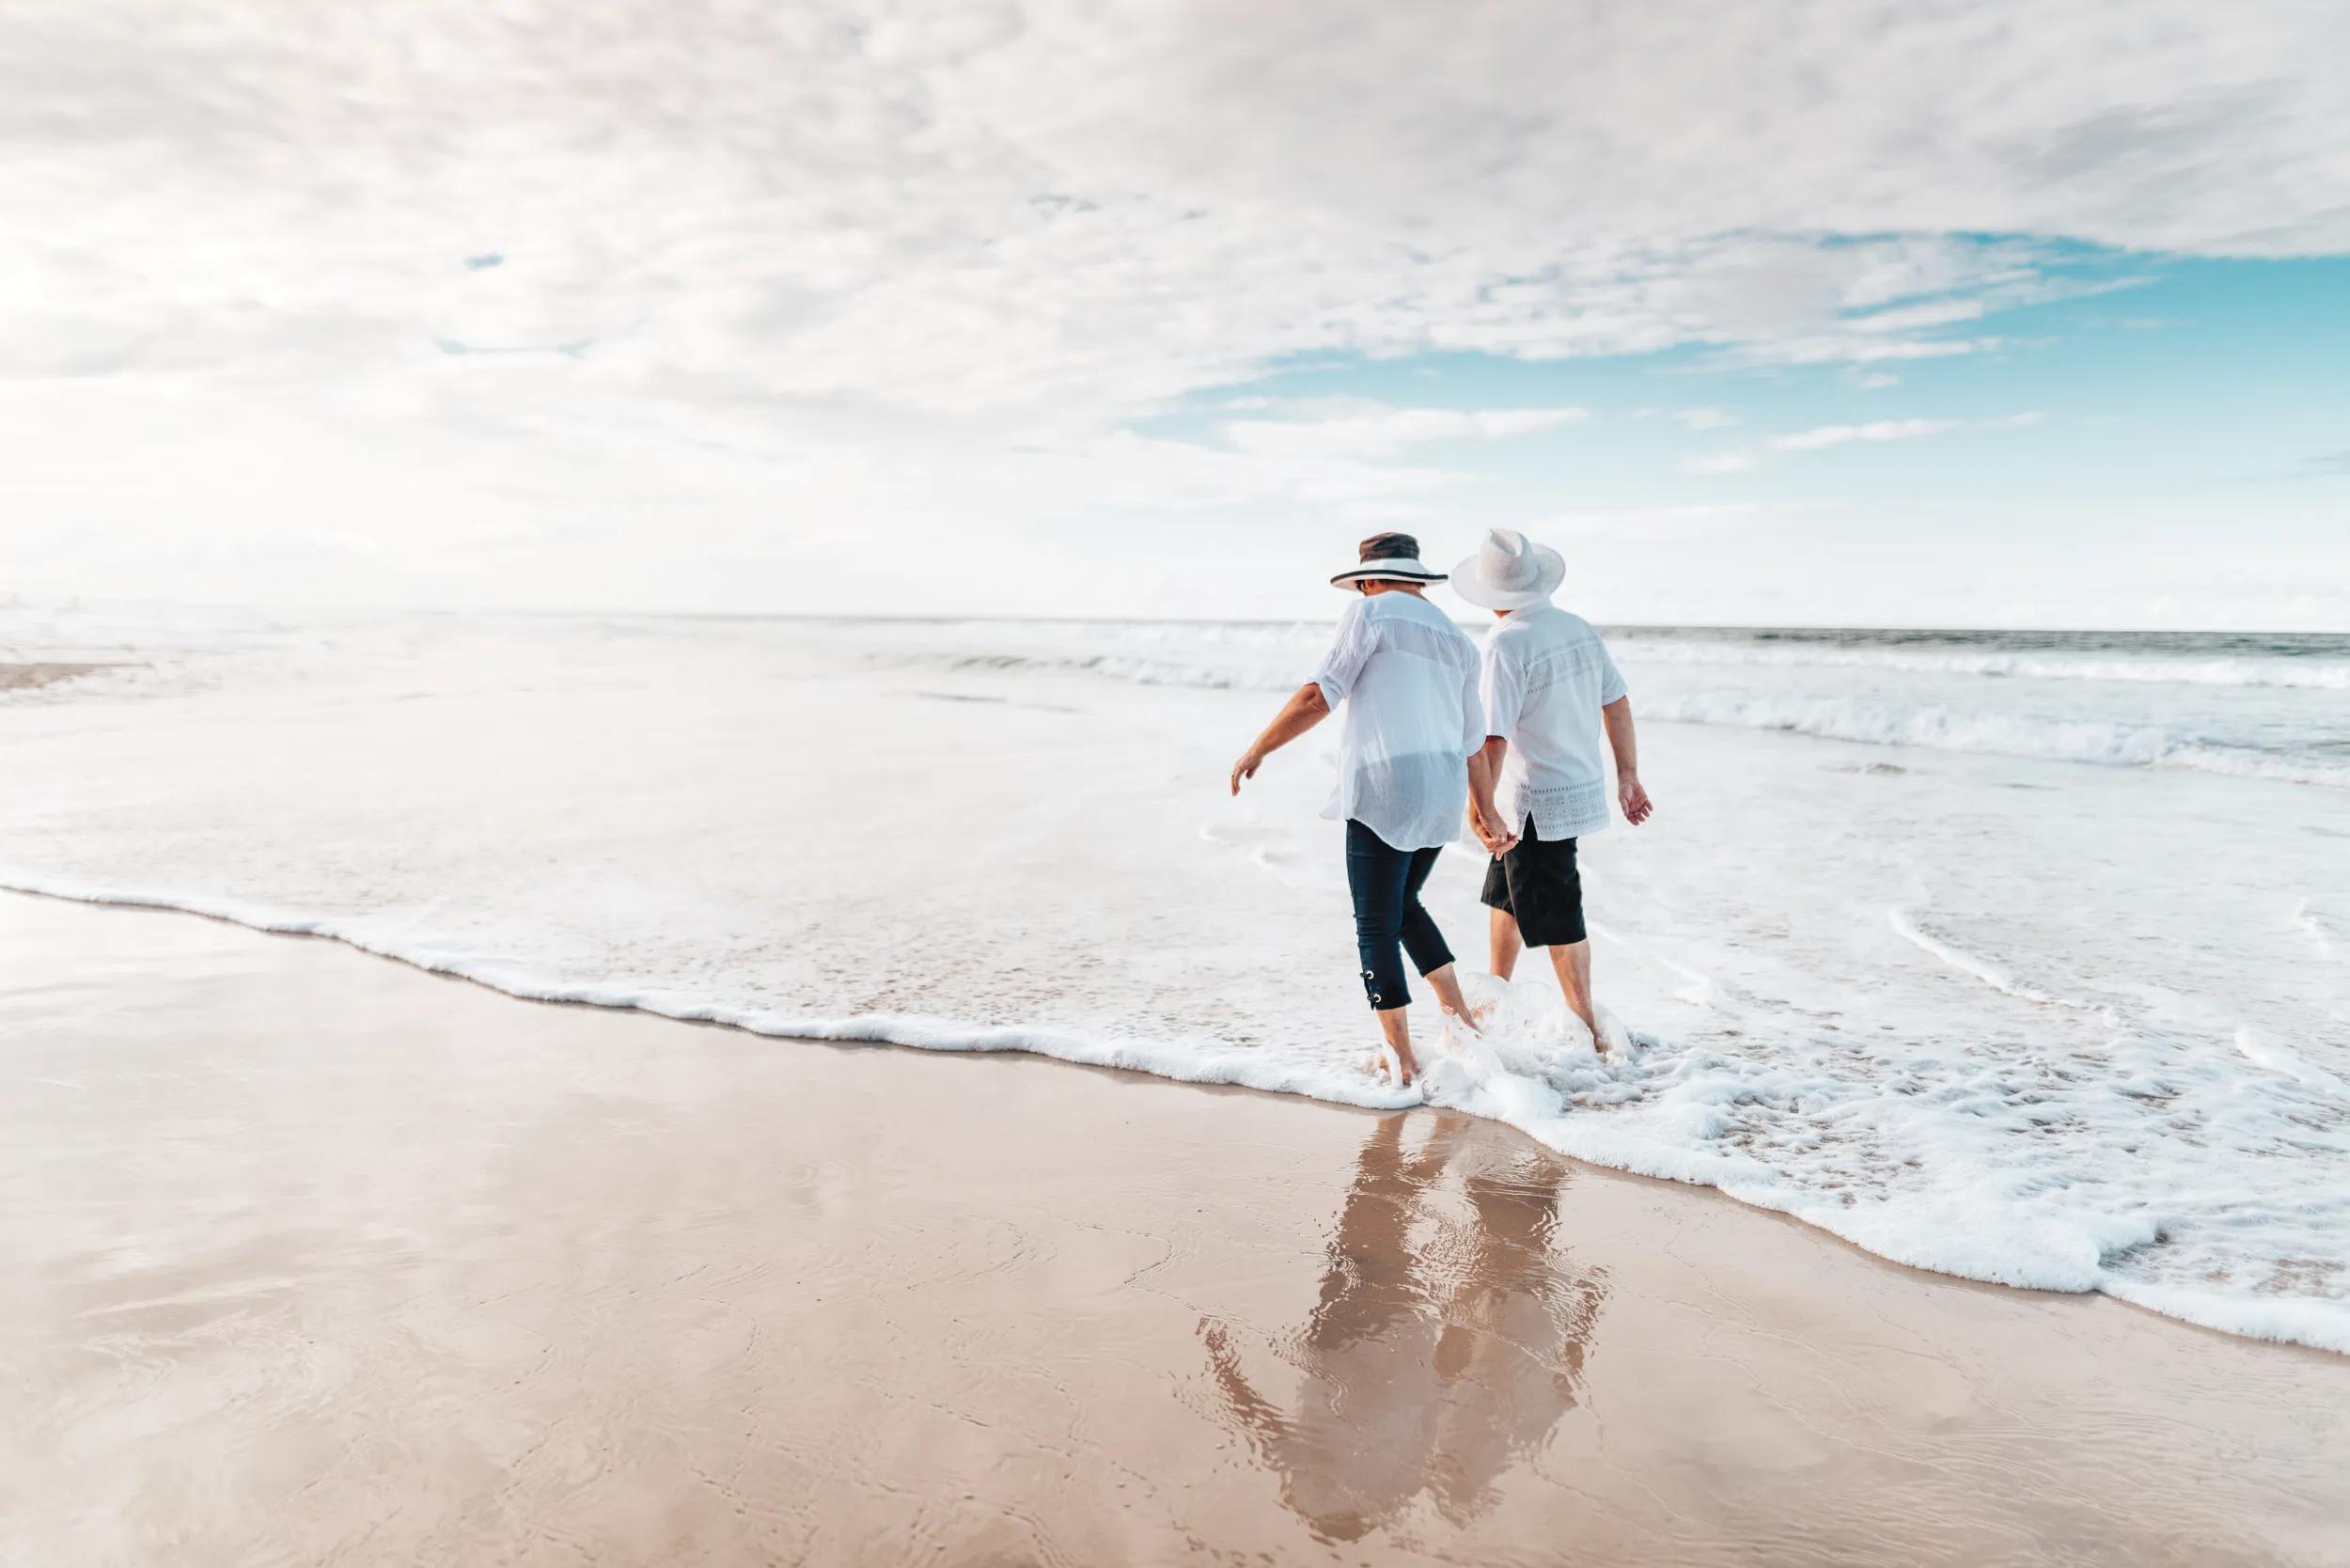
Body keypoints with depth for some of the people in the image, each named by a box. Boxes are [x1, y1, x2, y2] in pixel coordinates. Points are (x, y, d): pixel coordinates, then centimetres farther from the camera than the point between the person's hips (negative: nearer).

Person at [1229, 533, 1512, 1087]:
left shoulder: (1370, 614, -2)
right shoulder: (1457, 639, 18)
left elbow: (1318, 696, -11)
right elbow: (1474, 740, 21)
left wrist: (1258, 748, -2)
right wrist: (1487, 813, 30)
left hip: (1385, 791, -7)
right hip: (1442, 797, 7)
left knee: (1377, 927, 2)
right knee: (1404, 906, 25)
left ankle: (1403, 1061, 5)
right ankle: (1460, 1019, 24)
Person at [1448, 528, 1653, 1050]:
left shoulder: (1505, 644, -20)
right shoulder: (1579, 628, 4)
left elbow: (1492, 737, -24)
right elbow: (1617, 704, 9)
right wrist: (1628, 777, 18)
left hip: (1539, 804, -9)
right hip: (1584, 787, 9)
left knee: (1555, 918, 3)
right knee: (1503, 892, 23)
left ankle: (1587, 1027, 13)